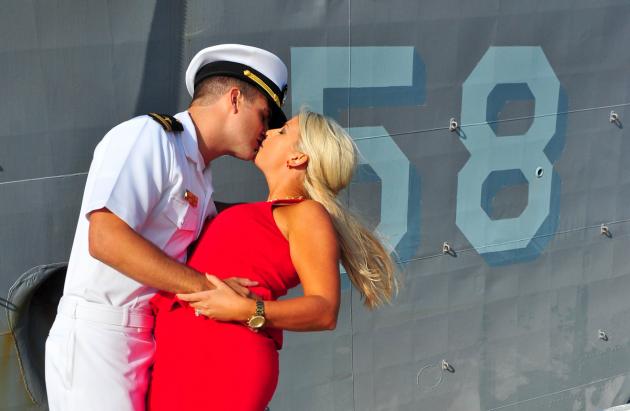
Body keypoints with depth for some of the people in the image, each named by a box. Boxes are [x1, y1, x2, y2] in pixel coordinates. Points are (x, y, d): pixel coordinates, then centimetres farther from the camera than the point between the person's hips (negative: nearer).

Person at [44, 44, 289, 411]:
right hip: (99, 339, -8)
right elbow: (106, 239, -24)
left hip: (152, 345, 9)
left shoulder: (201, 176, 15)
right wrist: (207, 287, -23)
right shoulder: (147, 135, -13)